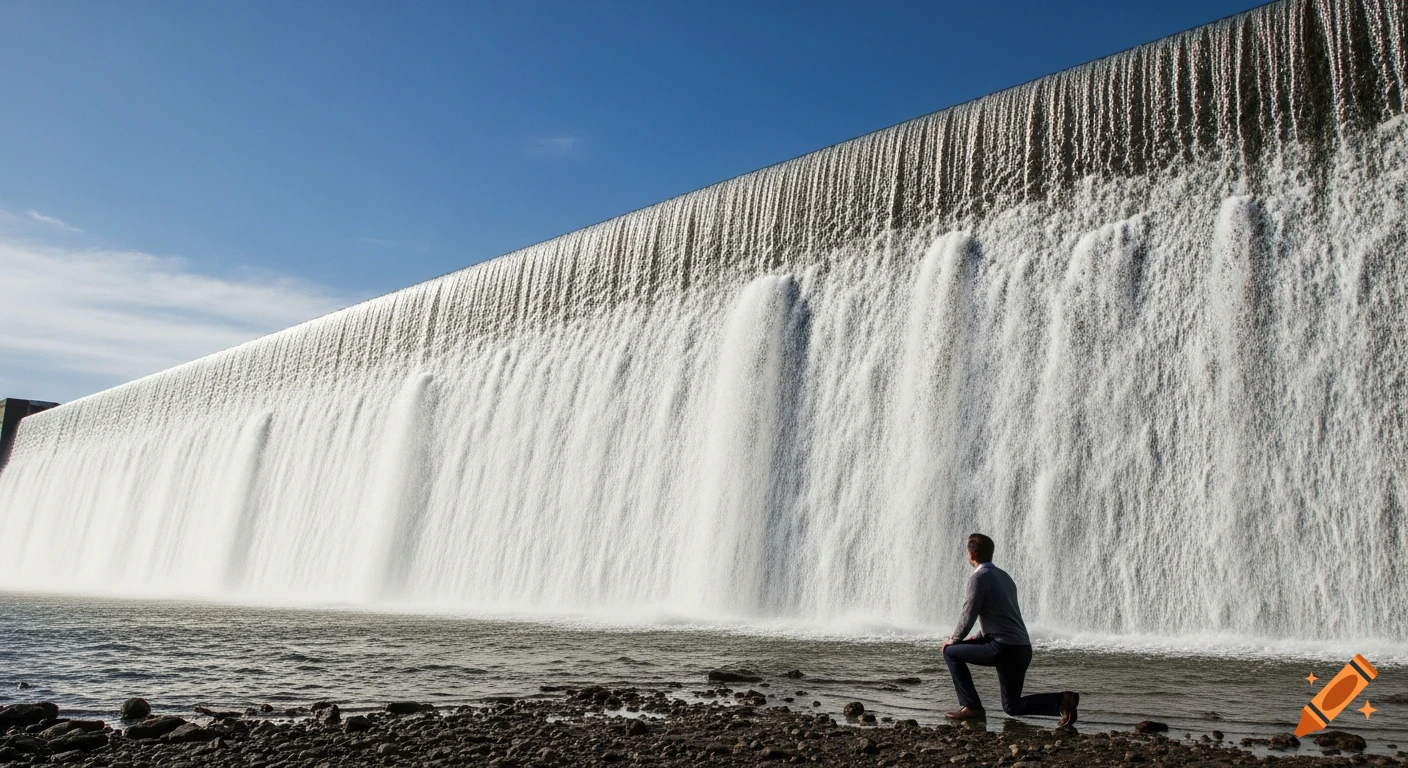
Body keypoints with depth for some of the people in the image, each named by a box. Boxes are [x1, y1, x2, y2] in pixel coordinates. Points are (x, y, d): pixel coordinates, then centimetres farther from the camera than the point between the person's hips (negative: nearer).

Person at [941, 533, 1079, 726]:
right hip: (1023, 649, 9)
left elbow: (969, 615, -11)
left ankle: (971, 707, 3)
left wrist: (954, 640, 4)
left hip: (1004, 648, -9)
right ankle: (1061, 700, 2)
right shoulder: (1004, 576, 18)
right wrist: (979, 638, 23)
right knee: (1012, 707, 18)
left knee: (951, 652, 6)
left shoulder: (979, 577, -10)